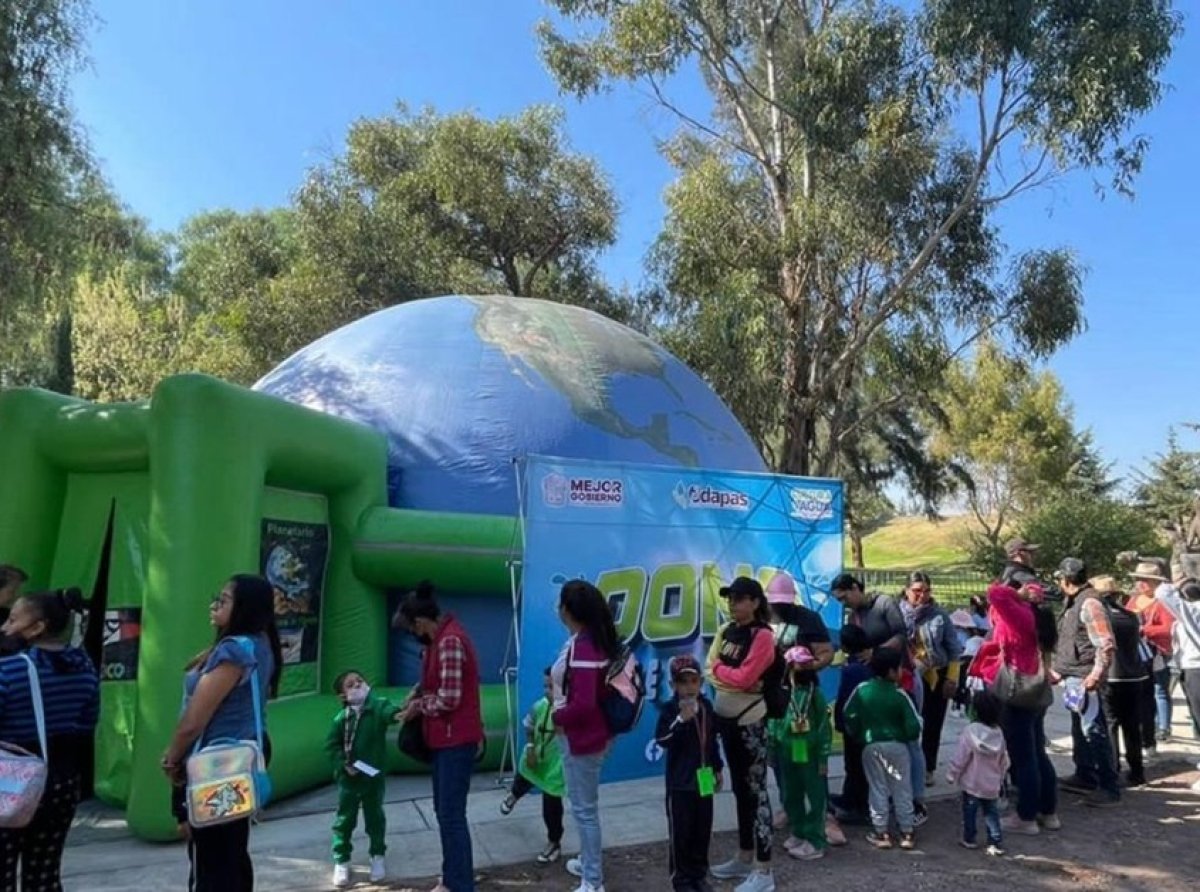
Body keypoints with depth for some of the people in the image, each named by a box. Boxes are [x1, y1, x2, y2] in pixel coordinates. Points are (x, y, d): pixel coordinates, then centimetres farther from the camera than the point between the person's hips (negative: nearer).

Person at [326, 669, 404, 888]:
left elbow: (388, 710, -34)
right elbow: (331, 745, -2)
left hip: (374, 776, -1)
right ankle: (341, 861, 27)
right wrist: (343, 765, -14)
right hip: (349, 778, 1)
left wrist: (397, 714, -57)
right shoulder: (341, 718, -7)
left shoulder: (378, 706, -12)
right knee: (345, 820, 11)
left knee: (375, 818, 13)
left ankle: (378, 857, 32)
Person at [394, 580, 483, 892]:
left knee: (452, 814, -3)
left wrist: (418, 706, -8)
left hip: (456, 740, -10)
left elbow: (449, 698, -24)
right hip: (446, 739, 10)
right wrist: (417, 691, 5)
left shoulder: (450, 641, -23)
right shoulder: (442, 637, 9)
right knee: (444, 810, 18)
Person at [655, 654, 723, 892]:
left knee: (703, 830, 14)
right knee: (681, 832, 3)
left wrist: (717, 769, 19)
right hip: (680, 782, -5)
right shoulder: (670, 710, -14)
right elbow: (661, 740, -28)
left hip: (703, 778, 5)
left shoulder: (707, 707, 3)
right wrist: (681, 719, -37)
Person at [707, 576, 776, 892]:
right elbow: (710, 671, 9)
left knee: (756, 790, -2)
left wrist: (719, 667, -6)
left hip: (750, 721, -7)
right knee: (740, 789, 16)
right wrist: (731, 676, -7)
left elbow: (743, 678, -20)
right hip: (725, 717, 7)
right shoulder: (726, 630, 8)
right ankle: (744, 858, 28)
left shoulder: (763, 636, -14)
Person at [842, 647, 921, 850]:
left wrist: (858, 735, 14)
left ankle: (881, 833, 15)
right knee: (902, 790, 11)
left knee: (878, 789, 10)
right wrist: (910, 737, 9)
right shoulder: (899, 694, -15)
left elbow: (849, 717, -3)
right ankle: (906, 833, 18)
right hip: (897, 746, -1)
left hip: (871, 746, 2)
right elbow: (913, 725, -13)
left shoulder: (861, 690, -8)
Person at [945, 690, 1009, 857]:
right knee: (991, 813, 13)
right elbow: (1004, 761, 7)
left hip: (971, 784, -4)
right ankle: (995, 842, 10)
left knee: (970, 811, 11)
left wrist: (951, 775, -5)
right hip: (992, 785, 4)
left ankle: (969, 839, 21)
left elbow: (959, 759, -17)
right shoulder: (998, 733, -4)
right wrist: (1000, 778, 22)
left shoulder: (970, 732, -21)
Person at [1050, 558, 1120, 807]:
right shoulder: (1072, 603, 14)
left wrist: (1095, 675, -24)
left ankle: (1109, 788, 1)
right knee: (1080, 730, 18)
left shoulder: (1089, 603, -16)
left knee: (1094, 732, -6)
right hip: (1073, 678, 10)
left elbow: (1106, 645, -21)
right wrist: (1058, 671, 23)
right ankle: (1085, 777, 30)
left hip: (1086, 679, -10)